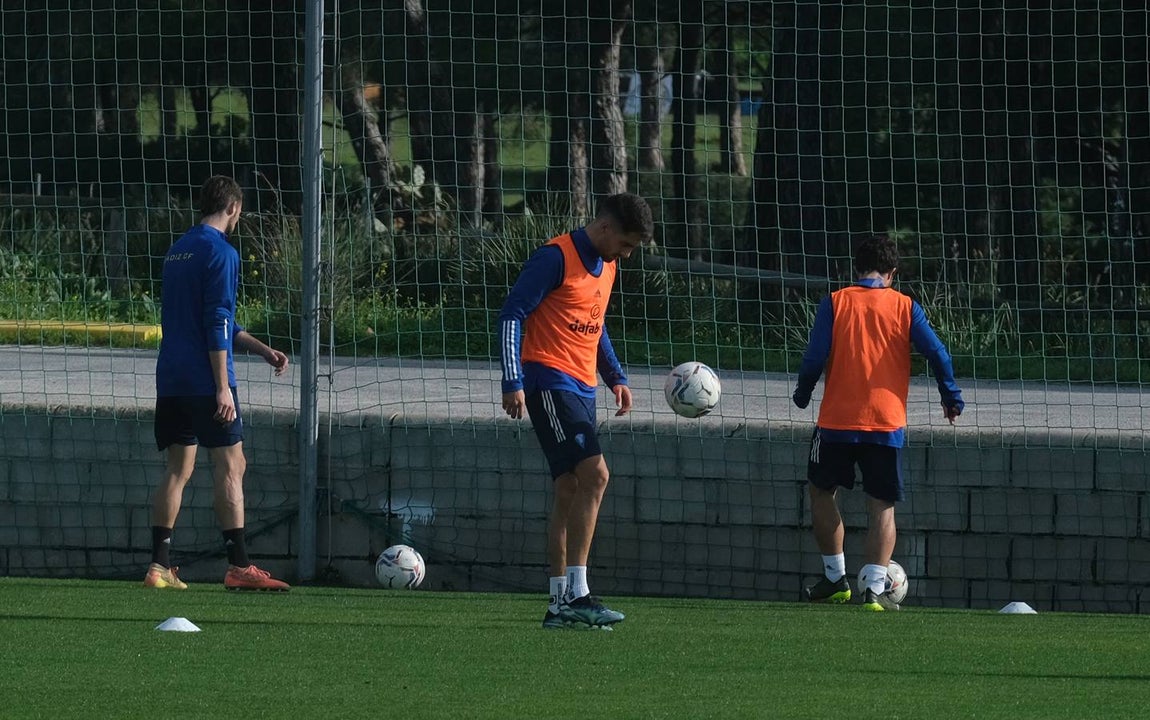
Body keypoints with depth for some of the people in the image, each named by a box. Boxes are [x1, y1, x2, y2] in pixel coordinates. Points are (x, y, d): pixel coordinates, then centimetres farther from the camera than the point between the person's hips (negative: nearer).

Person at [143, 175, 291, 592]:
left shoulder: (177, 251, 17)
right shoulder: (220, 252, -10)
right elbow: (217, 324, -16)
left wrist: (262, 350, 25)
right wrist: (223, 387, -17)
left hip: (170, 380, 8)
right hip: (205, 381, -8)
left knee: (179, 468, 10)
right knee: (231, 466, -4)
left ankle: (159, 565, 5)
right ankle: (238, 568, -8)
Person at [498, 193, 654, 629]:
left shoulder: (605, 266, 16)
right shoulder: (556, 258, -11)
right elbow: (512, 314, -13)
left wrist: (615, 377, 17)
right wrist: (514, 383, -18)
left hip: (581, 389, 9)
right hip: (550, 381, -9)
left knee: (569, 490, 7)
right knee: (594, 474, -19)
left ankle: (561, 603, 9)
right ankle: (575, 594, -20)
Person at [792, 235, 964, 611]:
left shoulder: (835, 303, 0)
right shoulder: (905, 307, 2)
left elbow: (815, 357, -6)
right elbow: (937, 354, -4)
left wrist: (802, 393, 12)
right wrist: (951, 397, 9)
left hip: (837, 419, 0)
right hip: (887, 422, 0)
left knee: (821, 491, 20)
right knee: (883, 506, 5)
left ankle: (836, 579, 20)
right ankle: (874, 586, -10)